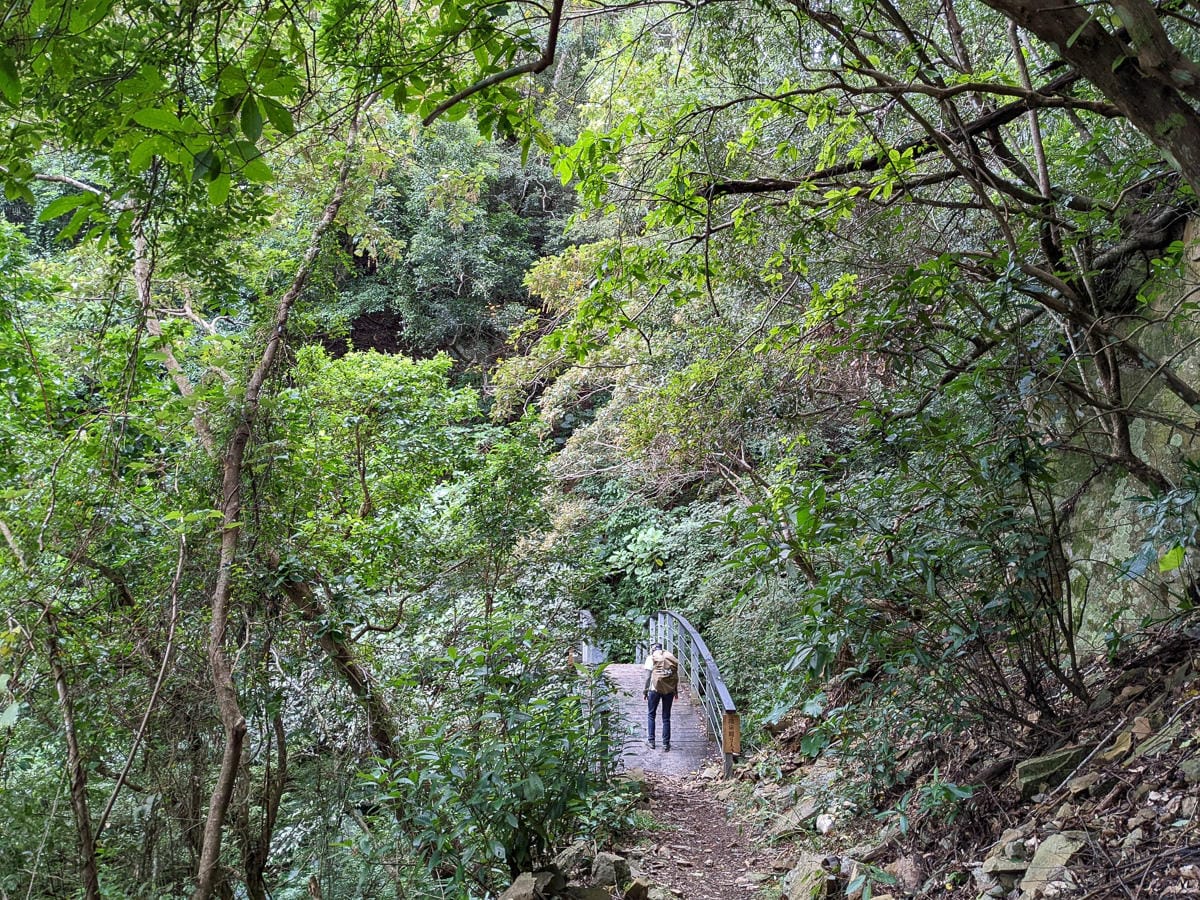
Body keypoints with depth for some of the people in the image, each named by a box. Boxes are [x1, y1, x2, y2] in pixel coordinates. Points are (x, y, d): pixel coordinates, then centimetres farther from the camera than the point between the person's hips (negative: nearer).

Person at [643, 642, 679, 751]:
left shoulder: (651, 658, 1)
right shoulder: (671, 657, 10)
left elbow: (648, 677, -5)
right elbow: (676, 677, 8)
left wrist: (645, 691, 2)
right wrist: (676, 691, 16)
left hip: (655, 689, -2)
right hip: (669, 690, 2)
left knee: (651, 714, 15)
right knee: (666, 717, 10)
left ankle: (651, 741, 16)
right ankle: (666, 744, 9)